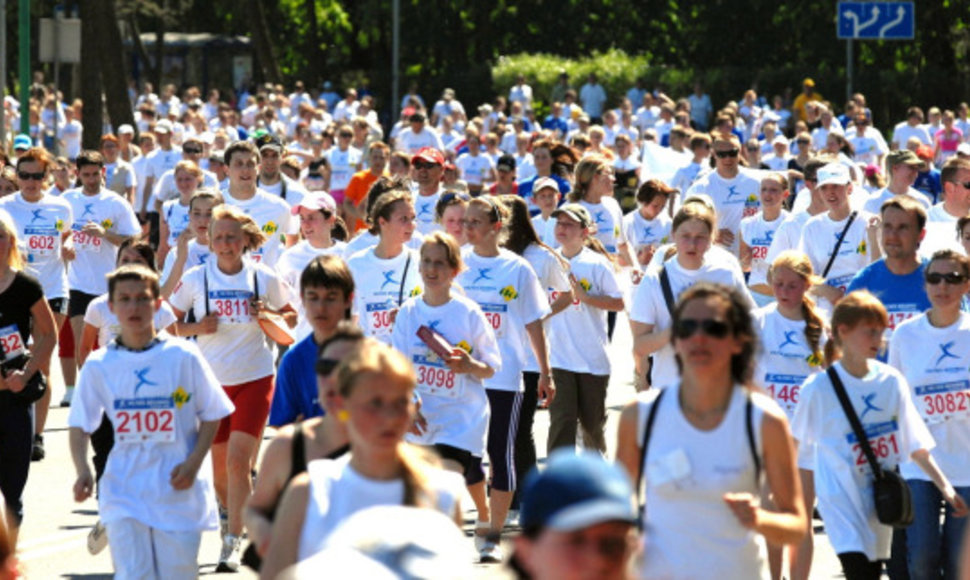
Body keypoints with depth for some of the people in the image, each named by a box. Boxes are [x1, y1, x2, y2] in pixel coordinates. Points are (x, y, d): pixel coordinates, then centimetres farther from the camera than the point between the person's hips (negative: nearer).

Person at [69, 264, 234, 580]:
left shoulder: (183, 357, -2)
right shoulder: (99, 366, 2)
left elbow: (212, 415, 4)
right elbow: (80, 425, 6)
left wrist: (194, 461, -10)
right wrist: (82, 470, -11)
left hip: (178, 492, 0)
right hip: (124, 492, 1)